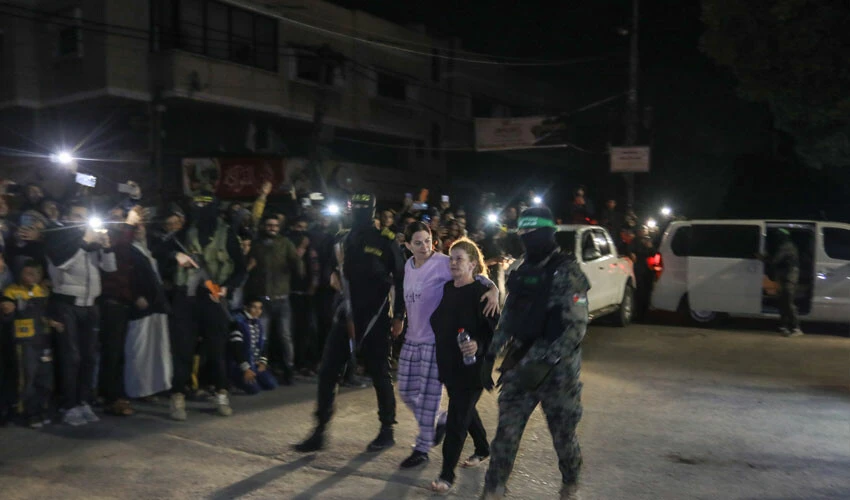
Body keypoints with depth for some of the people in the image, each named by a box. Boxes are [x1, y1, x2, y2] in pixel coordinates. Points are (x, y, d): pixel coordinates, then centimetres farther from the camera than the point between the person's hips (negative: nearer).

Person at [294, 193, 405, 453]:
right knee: (327, 371, 1)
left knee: (379, 374, 6)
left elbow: (400, 280, -1)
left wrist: (398, 316, -3)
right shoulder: (343, 241, 9)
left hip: (375, 318, -4)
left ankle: (387, 430, 22)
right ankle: (319, 432, 11)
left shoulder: (385, 243, -4)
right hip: (347, 316, 4)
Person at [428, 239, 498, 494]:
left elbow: (496, 329, -17)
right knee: (466, 410, 23)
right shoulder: (448, 288, 5)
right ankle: (483, 449, 46)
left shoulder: (482, 292, -16)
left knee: (457, 419, -3)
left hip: (472, 367, -7)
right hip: (449, 365, 7)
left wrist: (479, 346, -32)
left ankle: (447, 475, 8)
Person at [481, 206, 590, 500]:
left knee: (563, 434, 11)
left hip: (558, 370, -5)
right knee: (506, 431, 3)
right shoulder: (521, 272, 9)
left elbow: (576, 327, -18)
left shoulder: (567, 272, -12)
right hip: (520, 364, 5)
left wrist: (544, 363, -25)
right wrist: (491, 355, 11)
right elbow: (508, 318, 16)